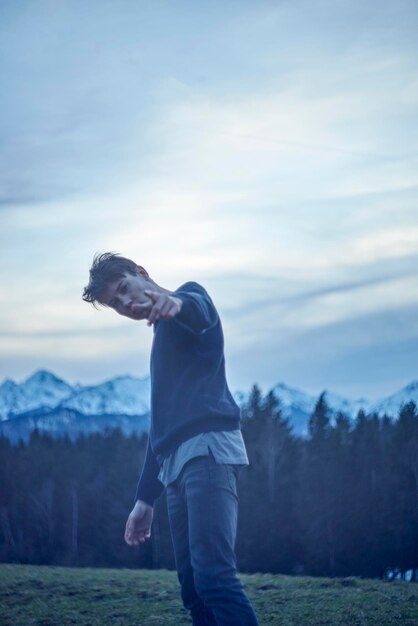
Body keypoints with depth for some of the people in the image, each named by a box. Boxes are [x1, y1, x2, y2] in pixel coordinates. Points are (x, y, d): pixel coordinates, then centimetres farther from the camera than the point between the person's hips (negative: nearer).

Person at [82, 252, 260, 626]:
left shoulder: (189, 299, 6)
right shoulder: (163, 335, 30)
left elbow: (198, 307, -22)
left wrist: (174, 303, -47)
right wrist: (145, 498, 27)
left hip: (208, 447, -9)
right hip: (176, 463, 9)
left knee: (213, 574, -22)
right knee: (193, 588, 1)